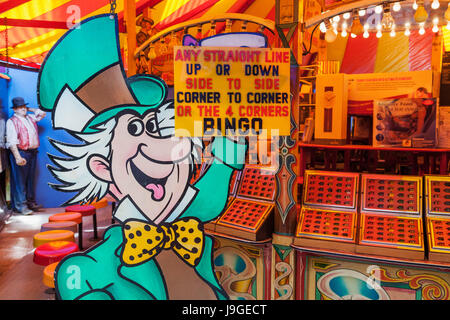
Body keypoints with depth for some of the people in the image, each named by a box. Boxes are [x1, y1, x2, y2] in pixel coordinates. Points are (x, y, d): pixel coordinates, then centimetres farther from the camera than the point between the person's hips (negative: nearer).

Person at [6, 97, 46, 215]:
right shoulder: (12, 122, -7)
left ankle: (31, 202, 19)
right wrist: (18, 157, -24)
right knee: (20, 180, -4)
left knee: (30, 179, 12)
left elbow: (42, 114, 31)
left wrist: (29, 109, 19)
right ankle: (21, 206, 0)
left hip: (32, 152, 7)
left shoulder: (30, 118, 15)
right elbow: (11, 142, -15)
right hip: (20, 153, -7)